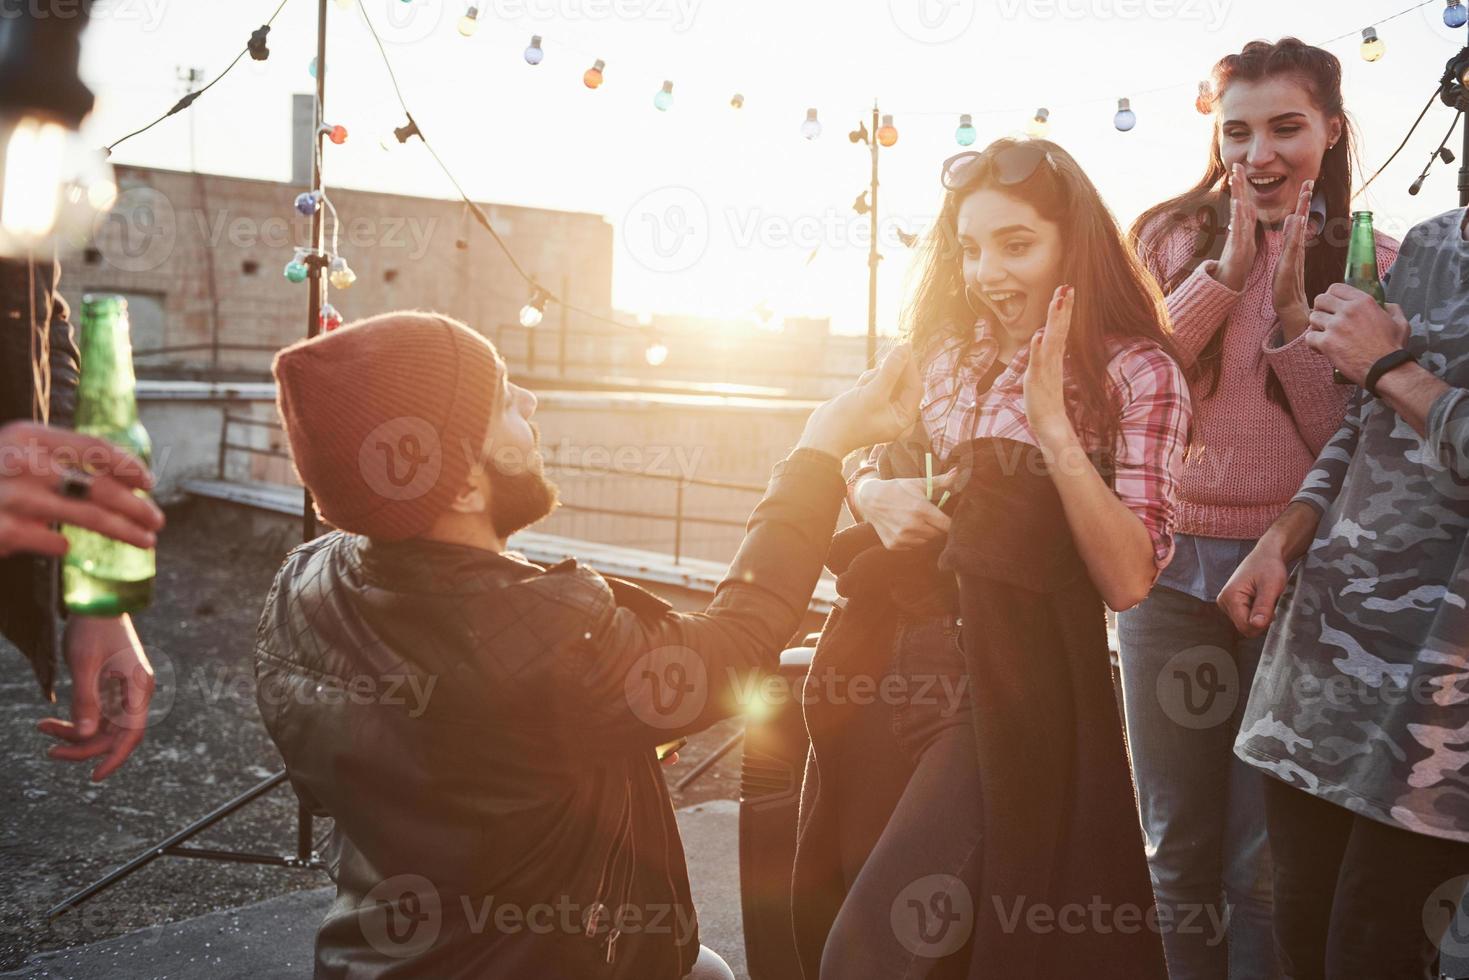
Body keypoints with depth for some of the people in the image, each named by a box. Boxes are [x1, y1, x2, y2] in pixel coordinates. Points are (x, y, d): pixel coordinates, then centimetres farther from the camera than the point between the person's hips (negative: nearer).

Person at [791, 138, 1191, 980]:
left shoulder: (1138, 373, -7)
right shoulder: (950, 353, 7)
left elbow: (1128, 579, -15)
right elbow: (871, 467, 19)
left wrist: (1051, 420, -22)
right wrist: (875, 494, -5)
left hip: (1012, 684, -6)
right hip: (889, 664, 6)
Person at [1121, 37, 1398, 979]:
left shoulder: (1371, 262, 2)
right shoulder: (1172, 236, 3)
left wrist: (1292, 309, -15)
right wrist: (1226, 269, -14)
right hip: (1169, 562, 1)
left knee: (1266, 862, 7)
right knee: (1178, 846, 12)